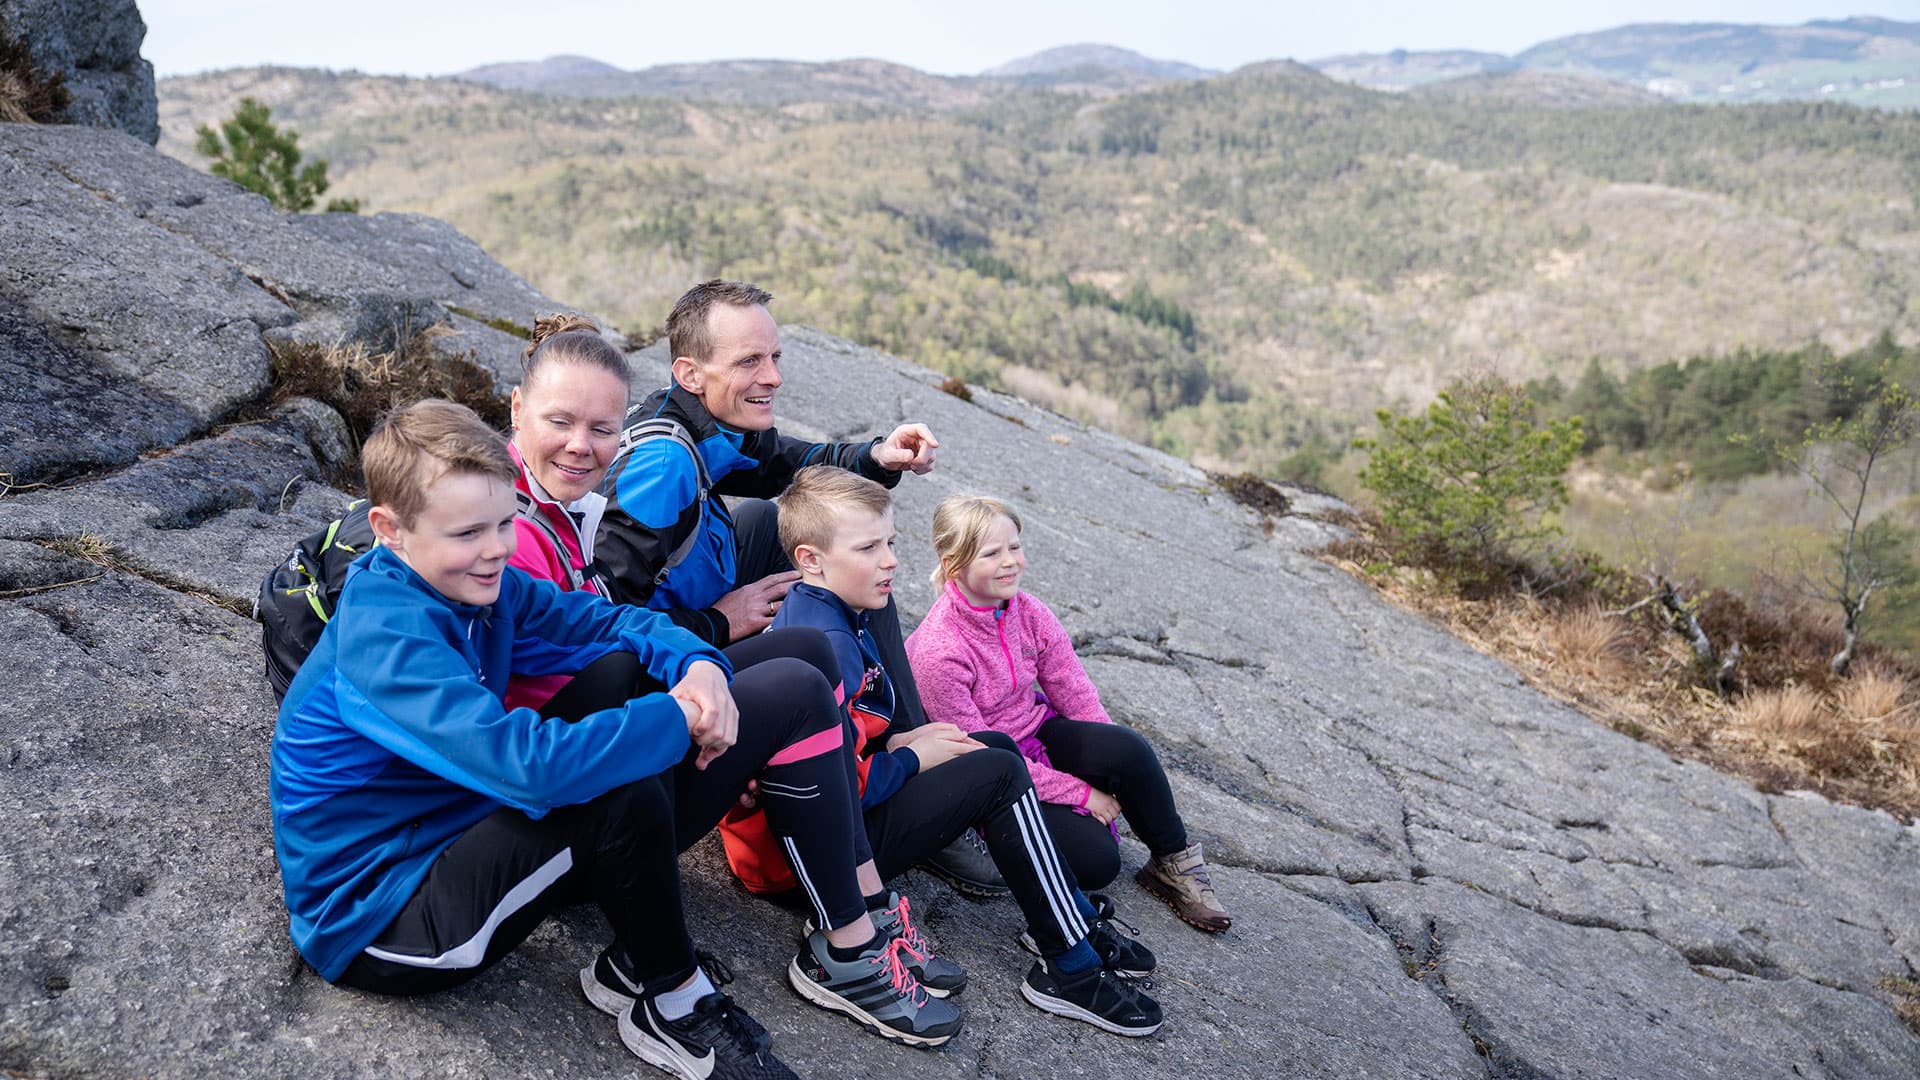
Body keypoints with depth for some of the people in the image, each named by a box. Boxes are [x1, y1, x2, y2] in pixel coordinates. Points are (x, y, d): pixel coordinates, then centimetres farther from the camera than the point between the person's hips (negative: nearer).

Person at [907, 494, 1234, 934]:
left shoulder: (1030, 614, -7)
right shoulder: (937, 653, -27)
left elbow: (1075, 694, 0)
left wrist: (1115, 765, -11)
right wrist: (1079, 793, -19)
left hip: (1036, 734, 6)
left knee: (1129, 748, -24)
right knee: (1096, 859, -22)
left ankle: (1173, 863, -2)